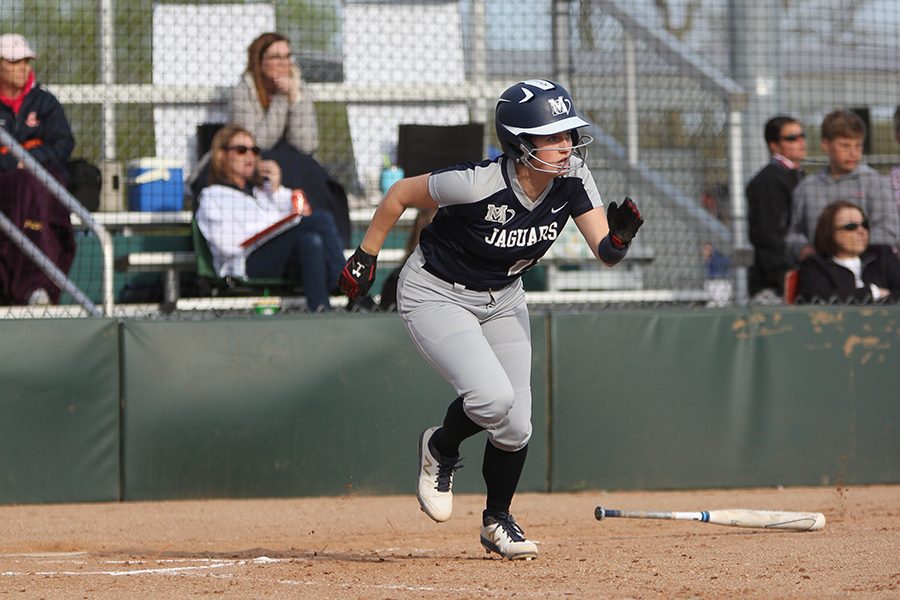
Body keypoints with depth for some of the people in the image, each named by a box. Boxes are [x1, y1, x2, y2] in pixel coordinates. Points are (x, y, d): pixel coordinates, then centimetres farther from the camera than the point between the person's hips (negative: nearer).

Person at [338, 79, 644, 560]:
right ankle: (440, 450, 8)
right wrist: (365, 257, -7)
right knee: (492, 397, -25)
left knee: (515, 425, 3)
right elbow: (401, 194, -17)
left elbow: (605, 253, -20)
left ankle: (497, 521, 28)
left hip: (502, 299, 6)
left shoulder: (572, 179, -17)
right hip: (435, 295, -6)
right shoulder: (476, 183, -32)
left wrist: (618, 236, -43)